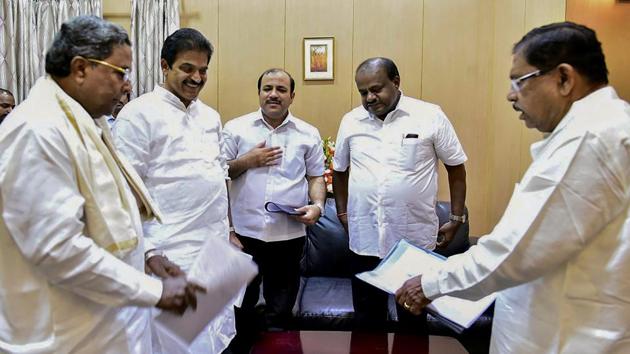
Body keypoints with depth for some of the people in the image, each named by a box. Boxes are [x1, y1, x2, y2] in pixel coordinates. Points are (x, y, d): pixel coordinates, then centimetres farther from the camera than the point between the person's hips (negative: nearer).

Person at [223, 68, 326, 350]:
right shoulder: (236, 128, 1)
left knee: (281, 304, 16)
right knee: (240, 302, 15)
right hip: (244, 230, 0)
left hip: (289, 232, 1)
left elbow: (316, 177, 8)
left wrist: (318, 205, -9)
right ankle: (239, 345, 35)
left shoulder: (308, 134, 4)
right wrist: (247, 161, -11)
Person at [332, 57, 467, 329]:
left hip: (415, 239, -2)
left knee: (413, 317, 15)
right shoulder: (350, 121, 3)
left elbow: (456, 167, 3)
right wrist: (342, 212, 11)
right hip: (365, 239, 3)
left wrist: (456, 219, 2)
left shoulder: (430, 116, -5)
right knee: (367, 316, 16)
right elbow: (339, 169, 16)